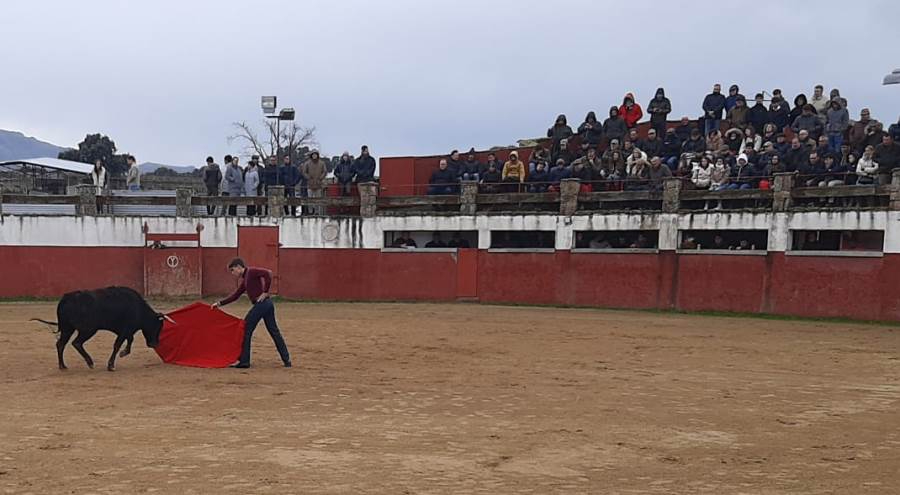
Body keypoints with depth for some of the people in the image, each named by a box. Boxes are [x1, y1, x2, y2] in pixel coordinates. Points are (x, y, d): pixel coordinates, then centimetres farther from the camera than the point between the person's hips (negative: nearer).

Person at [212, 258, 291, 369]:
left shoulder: (251, 271, -5)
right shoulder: (245, 280, 23)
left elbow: (267, 273, -20)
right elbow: (235, 296, 25)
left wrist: (265, 292, -17)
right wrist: (220, 303, 19)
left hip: (261, 304, -10)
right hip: (268, 304, 10)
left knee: (246, 330, -1)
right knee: (274, 332, 12)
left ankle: (244, 361, 3)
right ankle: (287, 360, 14)